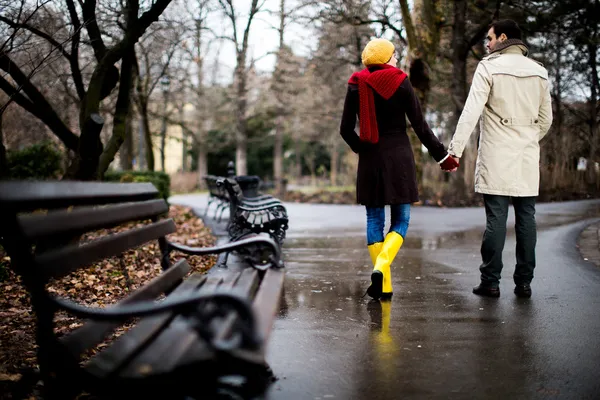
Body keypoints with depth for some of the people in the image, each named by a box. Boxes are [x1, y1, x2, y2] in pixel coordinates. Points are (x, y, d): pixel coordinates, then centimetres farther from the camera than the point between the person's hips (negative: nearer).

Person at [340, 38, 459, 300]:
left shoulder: (357, 85, 3)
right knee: (400, 220, 6)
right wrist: (442, 156, 5)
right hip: (399, 156, -2)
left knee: (374, 220, 8)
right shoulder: (401, 83, -2)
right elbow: (420, 126, -3)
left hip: (370, 160, 2)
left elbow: (346, 129, 3)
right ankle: (381, 266, -19)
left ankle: (384, 285, 7)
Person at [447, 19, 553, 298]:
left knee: (496, 218, -3)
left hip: (496, 156, -4)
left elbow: (471, 111, -12)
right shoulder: (539, 71, 12)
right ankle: (524, 282, 11)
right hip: (528, 157, 4)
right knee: (526, 218, 6)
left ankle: (491, 282, 1)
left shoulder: (489, 67, -3)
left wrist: (455, 149, -13)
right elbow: (546, 119, 15)